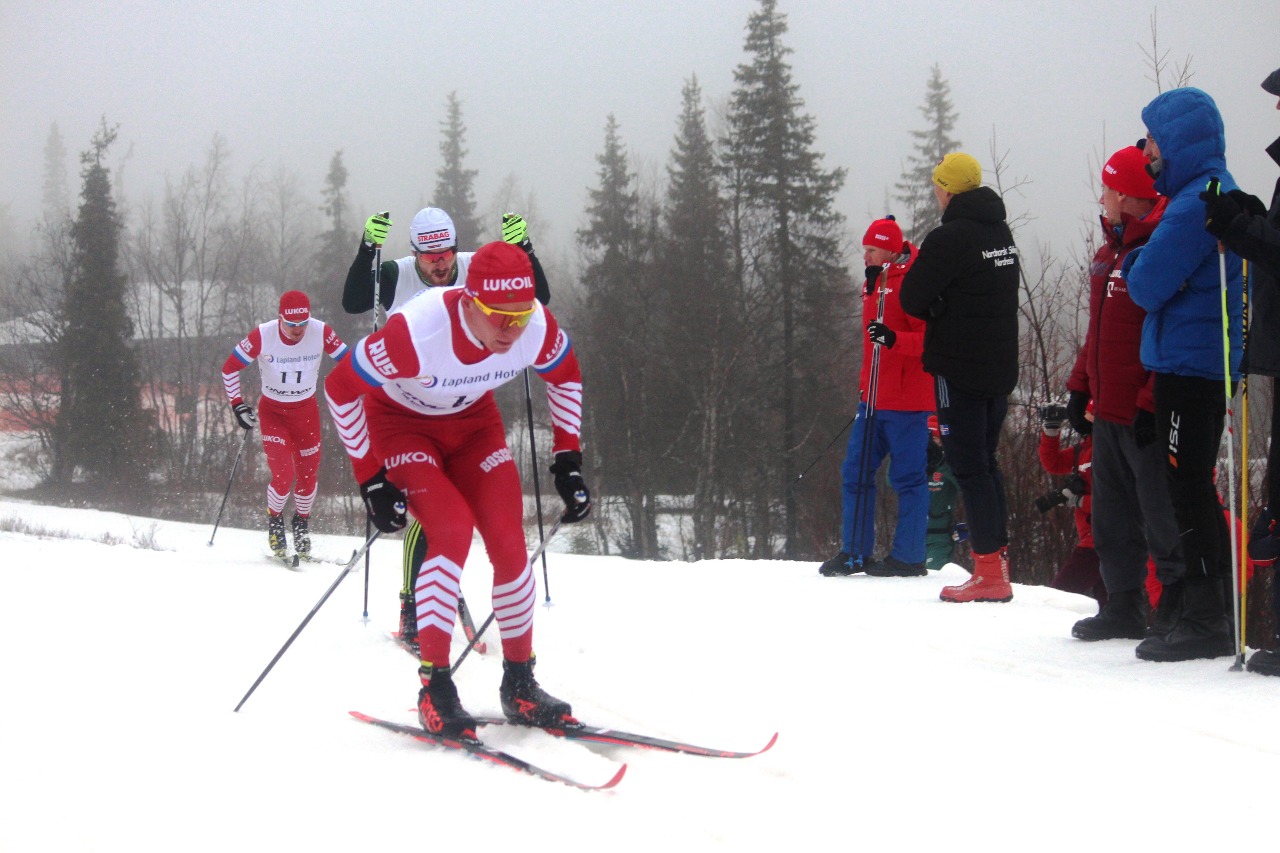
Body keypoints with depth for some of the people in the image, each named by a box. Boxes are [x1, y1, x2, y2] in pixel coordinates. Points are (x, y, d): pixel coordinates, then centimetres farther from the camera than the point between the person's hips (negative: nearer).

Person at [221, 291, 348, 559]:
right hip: (272, 410, -2)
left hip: (306, 410, 2)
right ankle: (274, 521, 14)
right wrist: (237, 404, -13)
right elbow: (230, 368, -9)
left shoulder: (321, 333, -19)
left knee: (308, 474, 5)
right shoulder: (263, 336, -22)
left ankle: (301, 524, 31)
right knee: (283, 474, -14)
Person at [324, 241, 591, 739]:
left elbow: (566, 376, -1)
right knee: (453, 528, -26)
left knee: (508, 541, -11)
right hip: (400, 422, -4)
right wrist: (370, 478, -22)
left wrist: (568, 460, -4)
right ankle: (435, 688, -17)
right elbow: (340, 388, -24)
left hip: (473, 421, 4)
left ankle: (519, 683, 6)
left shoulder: (538, 329, -26)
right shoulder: (418, 332, -39)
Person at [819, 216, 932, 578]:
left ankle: (908, 557, 3)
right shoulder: (875, 282, 17)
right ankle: (855, 552, 15)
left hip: (906, 400, -9)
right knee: (856, 471, 8)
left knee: (908, 477, -2)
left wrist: (893, 338, -31)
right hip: (874, 398, 9)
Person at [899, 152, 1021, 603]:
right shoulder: (1001, 233, 11)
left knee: (969, 466, -4)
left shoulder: (949, 237, -15)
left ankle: (989, 571, -6)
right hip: (1001, 367, 8)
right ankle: (997, 561, 18)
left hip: (960, 369, -8)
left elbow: (912, 299, -12)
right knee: (985, 462, 16)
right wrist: (947, 309, 7)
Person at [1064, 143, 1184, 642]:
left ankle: (1179, 613, 5)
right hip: (1108, 411, 9)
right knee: (1112, 519, 15)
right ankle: (1123, 608, 24)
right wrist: (1080, 387, 17)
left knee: (1163, 523, -4)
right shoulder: (1109, 252, 16)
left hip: (1145, 417, -9)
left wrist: (1151, 402, -22)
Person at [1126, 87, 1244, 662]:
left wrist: (1133, 261, 1)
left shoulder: (1196, 203, -17)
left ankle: (1204, 620, -4)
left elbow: (1147, 286, -17)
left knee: (1189, 489, -6)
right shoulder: (1220, 194, 16)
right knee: (1194, 489, 14)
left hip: (1187, 367, -10)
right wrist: (1143, 261, 5)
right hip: (1209, 363, 10)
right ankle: (1211, 614, 20)